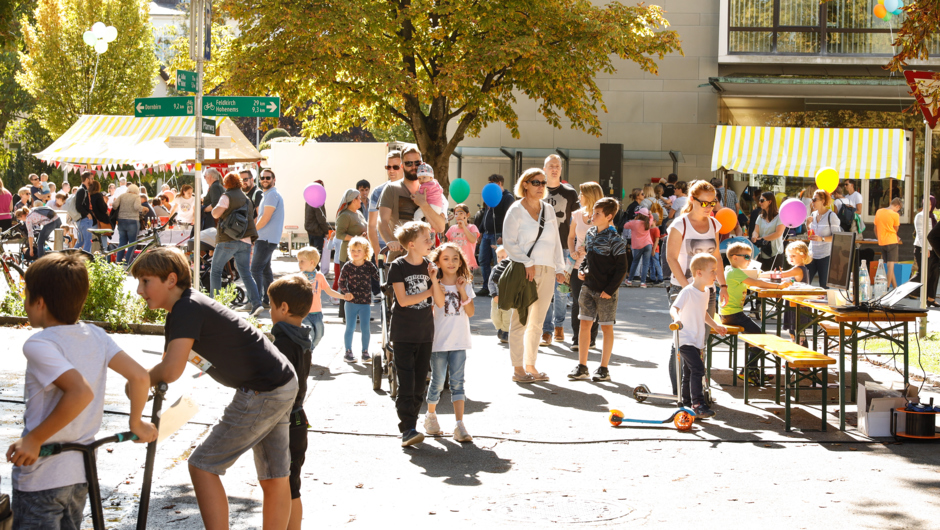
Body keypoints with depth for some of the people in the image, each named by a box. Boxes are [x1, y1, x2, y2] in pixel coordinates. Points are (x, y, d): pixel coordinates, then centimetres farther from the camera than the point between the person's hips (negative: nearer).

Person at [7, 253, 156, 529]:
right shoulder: (95, 335, 1)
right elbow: (140, 376, -2)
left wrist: (34, 439, -23)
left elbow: (81, 392, -31)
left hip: (41, 478, -7)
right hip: (81, 473, 7)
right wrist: (136, 423, 14)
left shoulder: (39, 345, -18)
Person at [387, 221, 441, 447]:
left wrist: (434, 280, -12)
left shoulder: (429, 266, 8)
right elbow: (403, 300, -13)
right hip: (403, 333, -5)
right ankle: (407, 429, -9)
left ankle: (411, 425, 15)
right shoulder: (398, 267, -7)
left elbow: (439, 300, 4)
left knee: (420, 384, 7)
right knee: (406, 383, -9)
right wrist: (428, 292, -6)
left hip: (425, 333, 5)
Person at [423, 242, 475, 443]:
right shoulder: (436, 284, -4)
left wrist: (462, 292, -10)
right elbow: (440, 301, -24)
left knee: (457, 382, -2)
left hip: (459, 341, 2)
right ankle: (431, 415, 30)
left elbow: (471, 312, -1)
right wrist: (435, 280, -26)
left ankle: (459, 425, -6)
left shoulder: (465, 285, 7)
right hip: (439, 341, -2)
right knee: (438, 382, 6)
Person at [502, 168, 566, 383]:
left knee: (537, 322, 9)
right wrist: (527, 263, -14)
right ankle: (518, 368, 3)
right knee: (520, 321, -3)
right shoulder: (516, 210, -1)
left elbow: (556, 241, 18)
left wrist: (559, 268, 10)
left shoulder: (548, 210, 15)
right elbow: (509, 242, -7)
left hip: (547, 271, 5)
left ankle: (530, 365, 17)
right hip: (524, 271, -5)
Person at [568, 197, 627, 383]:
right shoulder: (590, 234, 7)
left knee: (606, 327, 5)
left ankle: (604, 369, 12)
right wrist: (581, 269, 3)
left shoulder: (614, 239, -13)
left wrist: (610, 289, -15)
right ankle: (582, 367, 11)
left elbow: (621, 268, -12)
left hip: (605, 291, -6)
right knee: (585, 324, 5)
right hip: (588, 287, 6)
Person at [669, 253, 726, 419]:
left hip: (697, 340, 9)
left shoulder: (705, 291, 10)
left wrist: (715, 326, 29)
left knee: (689, 373, 17)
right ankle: (698, 404, -20)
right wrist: (676, 318, -48)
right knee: (697, 368, -19)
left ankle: (687, 404, 27)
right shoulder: (688, 292, -18)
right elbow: (674, 308, -28)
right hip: (685, 339, -9)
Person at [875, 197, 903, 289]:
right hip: (891, 241, -6)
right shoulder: (895, 215, -9)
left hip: (881, 243, 6)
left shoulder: (878, 212, 7)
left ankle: (895, 287, 15)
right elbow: (895, 230, 4)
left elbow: (875, 229, 14)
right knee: (891, 266, -7)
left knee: (889, 266, 11)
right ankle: (887, 287, -13)